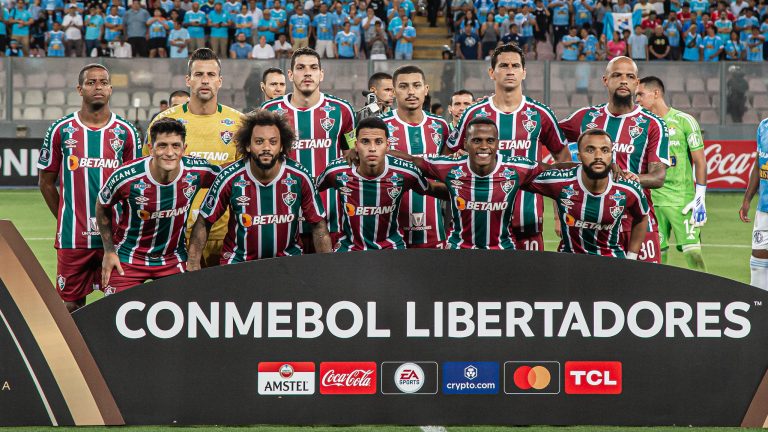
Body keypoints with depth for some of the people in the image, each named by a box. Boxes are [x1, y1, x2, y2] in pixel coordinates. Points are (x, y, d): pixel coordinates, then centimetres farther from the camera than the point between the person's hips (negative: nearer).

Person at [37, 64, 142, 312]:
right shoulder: (61, 130, 4)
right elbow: (46, 182, 11)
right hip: (72, 237, 0)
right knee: (70, 305, 3)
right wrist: (65, 220, 7)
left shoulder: (126, 132, 5)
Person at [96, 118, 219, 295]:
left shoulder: (197, 171, -17)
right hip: (127, 259, -2)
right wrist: (109, 252, -1)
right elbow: (102, 207, -2)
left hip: (174, 259, 2)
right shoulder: (126, 177, -22)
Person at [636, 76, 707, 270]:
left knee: (693, 252, -11)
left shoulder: (684, 121, -2)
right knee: (657, 254, 3)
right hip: (652, 201, 4)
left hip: (682, 199, -4)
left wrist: (700, 198, -9)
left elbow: (700, 161, -3)